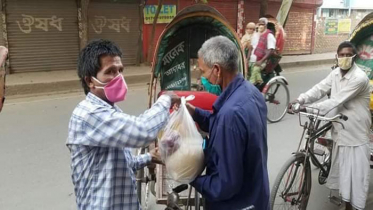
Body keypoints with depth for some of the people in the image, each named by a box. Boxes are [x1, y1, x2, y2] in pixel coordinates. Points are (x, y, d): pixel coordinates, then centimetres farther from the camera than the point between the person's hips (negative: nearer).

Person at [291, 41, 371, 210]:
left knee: (356, 173, 0)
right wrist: (300, 100, -20)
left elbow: (336, 101, -27)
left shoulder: (359, 78, -22)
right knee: (343, 169, 19)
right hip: (341, 129, 7)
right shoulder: (336, 73, 3)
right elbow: (319, 89, -4)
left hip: (356, 132, -7)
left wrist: (309, 109, -31)